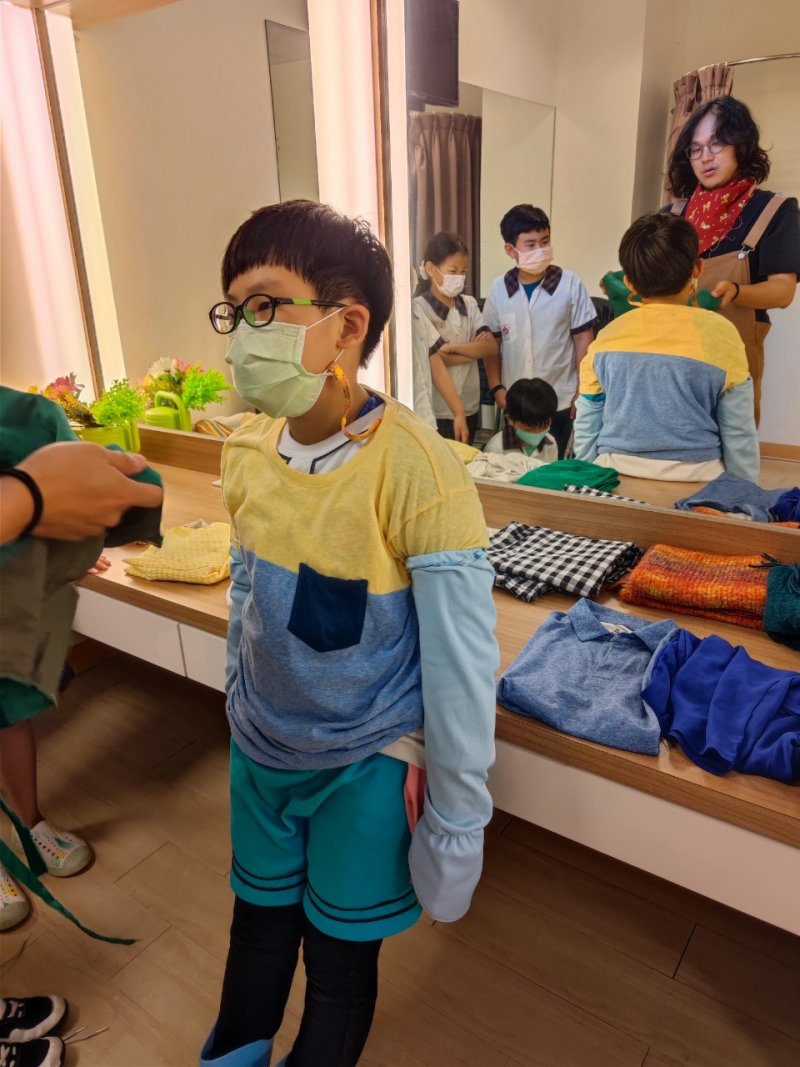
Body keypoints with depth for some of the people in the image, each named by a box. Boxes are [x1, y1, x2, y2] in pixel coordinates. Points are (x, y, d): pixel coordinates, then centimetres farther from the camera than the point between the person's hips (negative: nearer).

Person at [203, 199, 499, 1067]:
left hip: (368, 766, -5)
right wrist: (241, 710, 17)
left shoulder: (418, 471, -26)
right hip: (259, 752, 5)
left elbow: (462, 659, -19)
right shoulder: (248, 456, -6)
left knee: (340, 958, 20)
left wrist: (455, 819, -11)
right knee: (257, 929, 27)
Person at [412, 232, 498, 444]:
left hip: (469, 406, 5)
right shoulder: (418, 308, -11)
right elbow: (434, 358, -16)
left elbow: (491, 347, -5)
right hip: (436, 410, -5)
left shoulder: (470, 304, 6)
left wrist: (452, 347, -15)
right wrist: (474, 348, -6)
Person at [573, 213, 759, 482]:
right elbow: (739, 436, -2)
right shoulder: (719, 335, -6)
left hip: (616, 477, 2)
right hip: (694, 480, -2)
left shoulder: (607, 337, -1)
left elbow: (586, 430, 3)